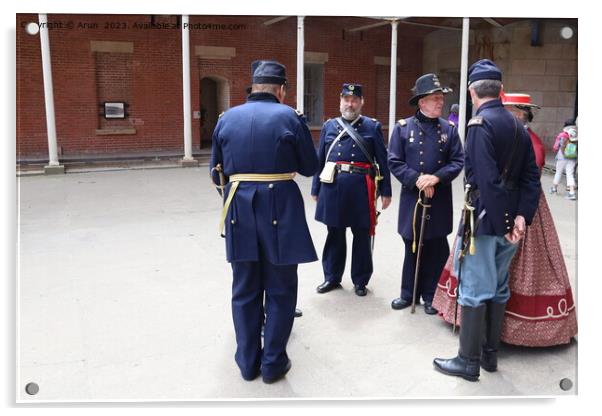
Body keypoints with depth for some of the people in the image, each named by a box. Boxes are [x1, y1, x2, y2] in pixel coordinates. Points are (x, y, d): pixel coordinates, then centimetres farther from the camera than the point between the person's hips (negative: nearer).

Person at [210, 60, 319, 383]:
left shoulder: (227, 118, 6)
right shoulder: (289, 117, -4)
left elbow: (216, 172, 10)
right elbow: (310, 168, 1)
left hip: (239, 211, 3)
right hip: (279, 208, -3)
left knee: (245, 289, 14)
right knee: (280, 289, 10)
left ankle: (248, 362, 24)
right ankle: (273, 362, 17)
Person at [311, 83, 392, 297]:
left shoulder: (372, 126, 3)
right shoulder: (329, 126, 9)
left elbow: (382, 161, 2)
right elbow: (320, 159, 11)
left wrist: (386, 191, -1)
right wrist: (315, 189, 10)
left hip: (361, 188, -2)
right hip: (333, 187, 2)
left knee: (362, 236, 6)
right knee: (335, 234, 12)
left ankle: (360, 280, 20)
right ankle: (332, 277, 26)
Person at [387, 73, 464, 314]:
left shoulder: (449, 128, 3)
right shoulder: (403, 127, -2)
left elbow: (458, 161, 1)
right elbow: (394, 162, -4)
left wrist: (437, 177, -16)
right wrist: (417, 180, -16)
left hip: (441, 199, 1)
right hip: (412, 197, -1)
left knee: (437, 249, 7)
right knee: (412, 247, 10)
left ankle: (430, 296, 21)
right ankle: (408, 293, 25)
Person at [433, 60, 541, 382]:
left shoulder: (480, 124, -14)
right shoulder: (518, 126, 10)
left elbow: (486, 180, -22)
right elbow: (531, 177, 6)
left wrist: (500, 221, -17)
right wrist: (521, 216, 1)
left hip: (483, 221, -8)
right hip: (509, 221, 8)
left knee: (474, 289, 1)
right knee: (498, 288, 16)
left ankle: (469, 361, 11)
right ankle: (490, 353, 28)